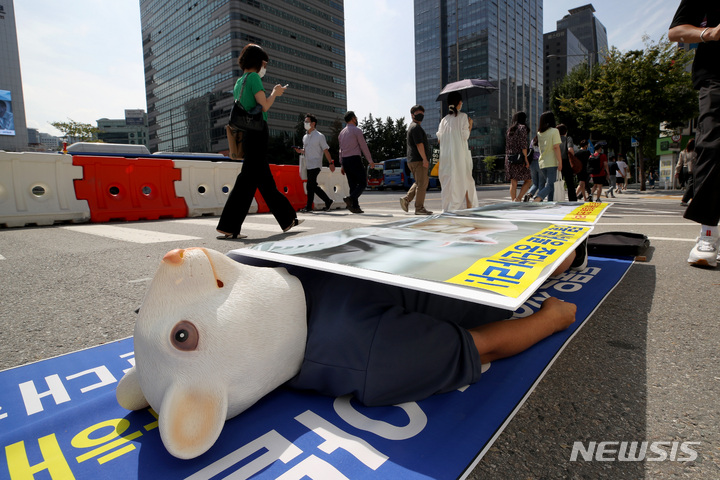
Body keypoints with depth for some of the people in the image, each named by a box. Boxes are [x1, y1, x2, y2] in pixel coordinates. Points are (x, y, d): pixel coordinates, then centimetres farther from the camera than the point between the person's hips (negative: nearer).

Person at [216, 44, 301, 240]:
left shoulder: (239, 82, 22)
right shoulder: (253, 77, -5)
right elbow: (264, 106, -12)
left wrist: (272, 94, 24)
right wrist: (275, 93, 6)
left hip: (247, 133, 10)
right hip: (257, 131, -10)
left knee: (265, 179, 9)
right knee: (248, 178, -8)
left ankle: (287, 220, 16)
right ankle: (228, 228, -4)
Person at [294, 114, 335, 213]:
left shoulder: (319, 136, -5)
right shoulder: (305, 137, 16)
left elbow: (325, 150, -6)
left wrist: (331, 163, -10)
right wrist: (300, 151, 2)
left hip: (315, 165, -7)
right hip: (308, 165, 7)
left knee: (310, 186, -9)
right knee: (314, 186, 9)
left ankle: (308, 207, -1)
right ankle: (328, 201, 22)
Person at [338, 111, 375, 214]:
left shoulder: (342, 132, 17)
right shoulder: (357, 130, -5)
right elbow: (364, 146, -7)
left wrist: (342, 165, 20)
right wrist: (370, 161, -1)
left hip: (345, 160, 7)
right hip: (355, 159, -7)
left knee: (353, 185, 8)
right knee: (363, 183, -2)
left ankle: (355, 207, 3)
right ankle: (350, 198, -23)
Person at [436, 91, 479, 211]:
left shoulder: (444, 119, 9)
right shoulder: (463, 116, -2)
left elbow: (439, 138, 6)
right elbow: (465, 136, -8)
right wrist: (470, 126, 9)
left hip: (446, 153, 3)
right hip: (460, 152, -3)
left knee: (448, 178, 5)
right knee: (463, 177, 6)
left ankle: (448, 206, 4)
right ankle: (467, 203, 5)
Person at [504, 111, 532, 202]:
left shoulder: (509, 130, 16)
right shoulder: (522, 127, -4)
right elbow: (523, 144, -13)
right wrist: (526, 158, -12)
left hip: (509, 158, 7)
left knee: (513, 182, 9)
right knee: (528, 181, 2)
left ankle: (513, 201, 8)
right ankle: (518, 199, -12)